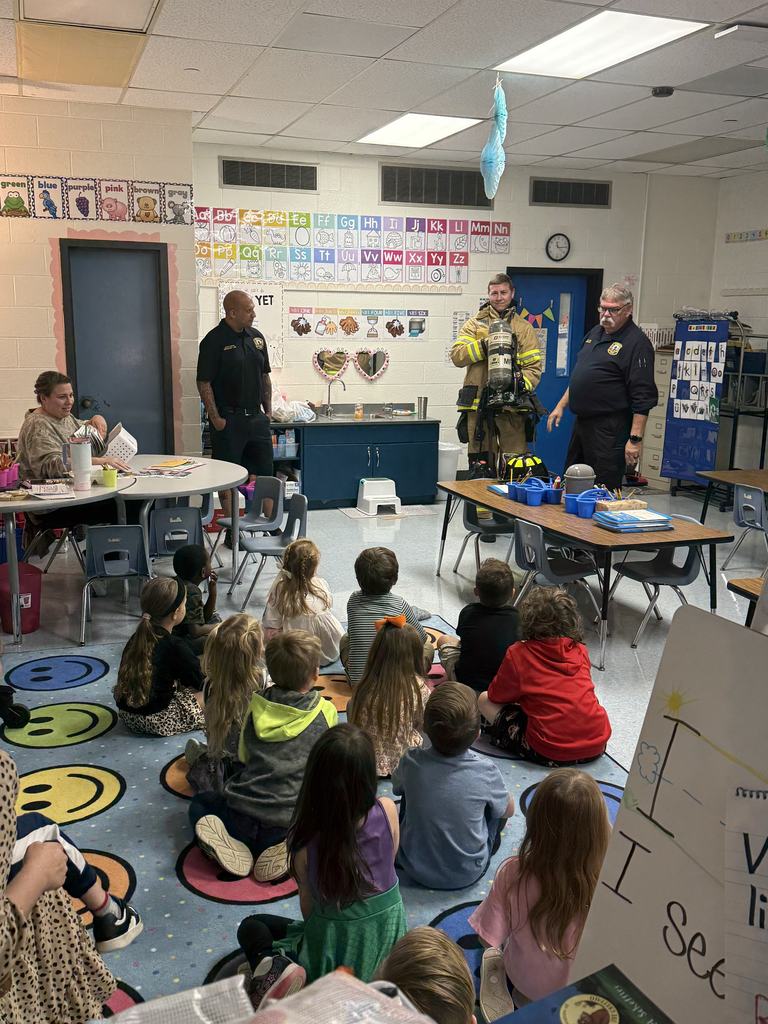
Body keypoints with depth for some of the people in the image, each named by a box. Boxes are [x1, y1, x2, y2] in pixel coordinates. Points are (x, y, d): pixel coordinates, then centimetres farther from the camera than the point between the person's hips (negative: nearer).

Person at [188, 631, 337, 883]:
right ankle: (282, 848, -4)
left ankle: (230, 843, -2)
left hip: (243, 813, 2)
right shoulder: (325, 712, -1)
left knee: (199, 803, 31)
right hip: (291, 820, -2)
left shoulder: (256, 706, 5)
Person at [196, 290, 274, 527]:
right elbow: (204, 383, -11)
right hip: (228, 420, -6)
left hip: (256, 417, 6)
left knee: (264, 472, 10)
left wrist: (268, 410, 12)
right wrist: (215, 418, -13)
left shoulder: (256, 337, 10)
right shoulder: (214, 340, -10)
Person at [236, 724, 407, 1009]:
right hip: (387, 941, 4)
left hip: (332, 953, -4)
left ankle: (275, 968, -9)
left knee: (251, 927, 18)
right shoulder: (387, 811, -19)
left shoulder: (307, 840, -23)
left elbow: (308, 905, -8)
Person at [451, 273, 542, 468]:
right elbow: (457, 356, -2)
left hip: (512, 407, 0)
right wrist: (484, 345, -16)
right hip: (479, 404, 0)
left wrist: (522, 383, -17)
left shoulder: (524, 328, 11)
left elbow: (534, 367, 4)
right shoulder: (475, 324, 11)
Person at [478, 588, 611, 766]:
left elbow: (496, 695, 8)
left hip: (551, 753, -5)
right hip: (598, 746, 5)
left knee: (484, 700, 8)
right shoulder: (581, 651, 8)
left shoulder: (518, 654, -5)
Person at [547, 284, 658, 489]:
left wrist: (635, 438, -22)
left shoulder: (637, 343, -12)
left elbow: (643, 398, -18)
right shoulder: (595, 333, 14)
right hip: (582, 422, 9)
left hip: (609, 431, -9)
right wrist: (561, 405, 19)